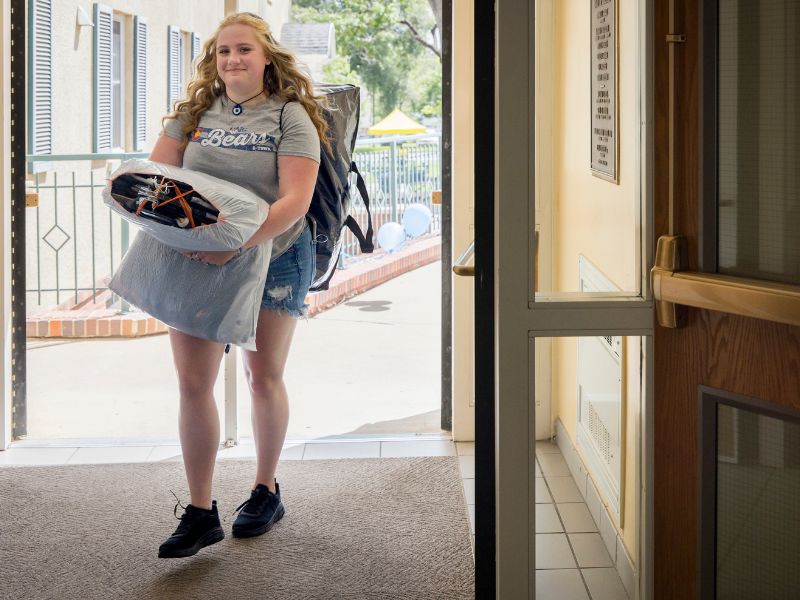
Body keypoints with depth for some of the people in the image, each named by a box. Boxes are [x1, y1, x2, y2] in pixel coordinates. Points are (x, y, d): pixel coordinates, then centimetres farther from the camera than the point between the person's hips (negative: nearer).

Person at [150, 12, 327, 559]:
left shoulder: (290, 117, -9)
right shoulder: (195, 113, 4)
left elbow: (295, 200, -19)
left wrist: (238, 244, -32)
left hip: (273, 257, -3)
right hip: (196, 261, 3)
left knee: (264, 378, 9)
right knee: (193, 381, -4)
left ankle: (266, 489, 29)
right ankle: (200, 513, 2)